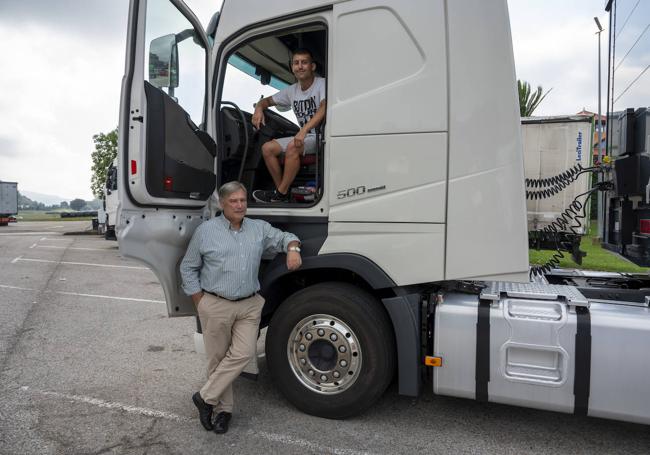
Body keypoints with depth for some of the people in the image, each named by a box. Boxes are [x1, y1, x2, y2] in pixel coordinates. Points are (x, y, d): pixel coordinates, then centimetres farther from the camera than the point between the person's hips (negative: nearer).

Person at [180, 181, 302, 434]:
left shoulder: (260, 229, 7)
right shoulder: (206, 231, -1)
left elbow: (284, 237, 16)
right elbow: (188, 268, 4)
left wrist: (293, 249, -9)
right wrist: (200, 303, -2)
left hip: (250, 306, 2)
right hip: (216, 306, -2)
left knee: (243, 354, -8)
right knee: (218, 358, 7)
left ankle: (206, 397, 10)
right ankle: (222, 408, 24)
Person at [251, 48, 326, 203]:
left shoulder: (322, 84, -9)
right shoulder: (292, 91, 12)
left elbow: (324, 108, -28)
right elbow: (268, 100, 22)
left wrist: (304, 130, -40)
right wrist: (259, 108, -4)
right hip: (304, 137, 7)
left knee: (292, 147, -32)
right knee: (267, 148, -7)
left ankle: (280, 193, -19)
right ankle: (282, 192, -3)